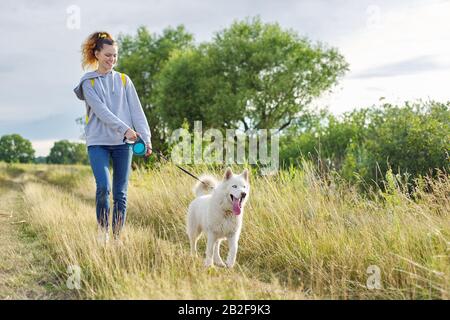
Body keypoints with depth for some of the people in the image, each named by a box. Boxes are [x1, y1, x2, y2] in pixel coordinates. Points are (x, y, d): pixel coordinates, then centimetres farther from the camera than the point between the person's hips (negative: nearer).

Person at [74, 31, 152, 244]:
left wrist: (146, 137, -8)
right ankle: (103, 231, -2)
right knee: (103, 187, -17)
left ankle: (117, 236, 10)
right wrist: (125, 128, -22)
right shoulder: (88, 82, 4)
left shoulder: (124, 80, 12)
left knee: (120, 193, 2)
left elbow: (136, 111, 5)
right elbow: (101, 110, -10)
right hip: (98, 142, -2)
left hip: (123, 143, 2)